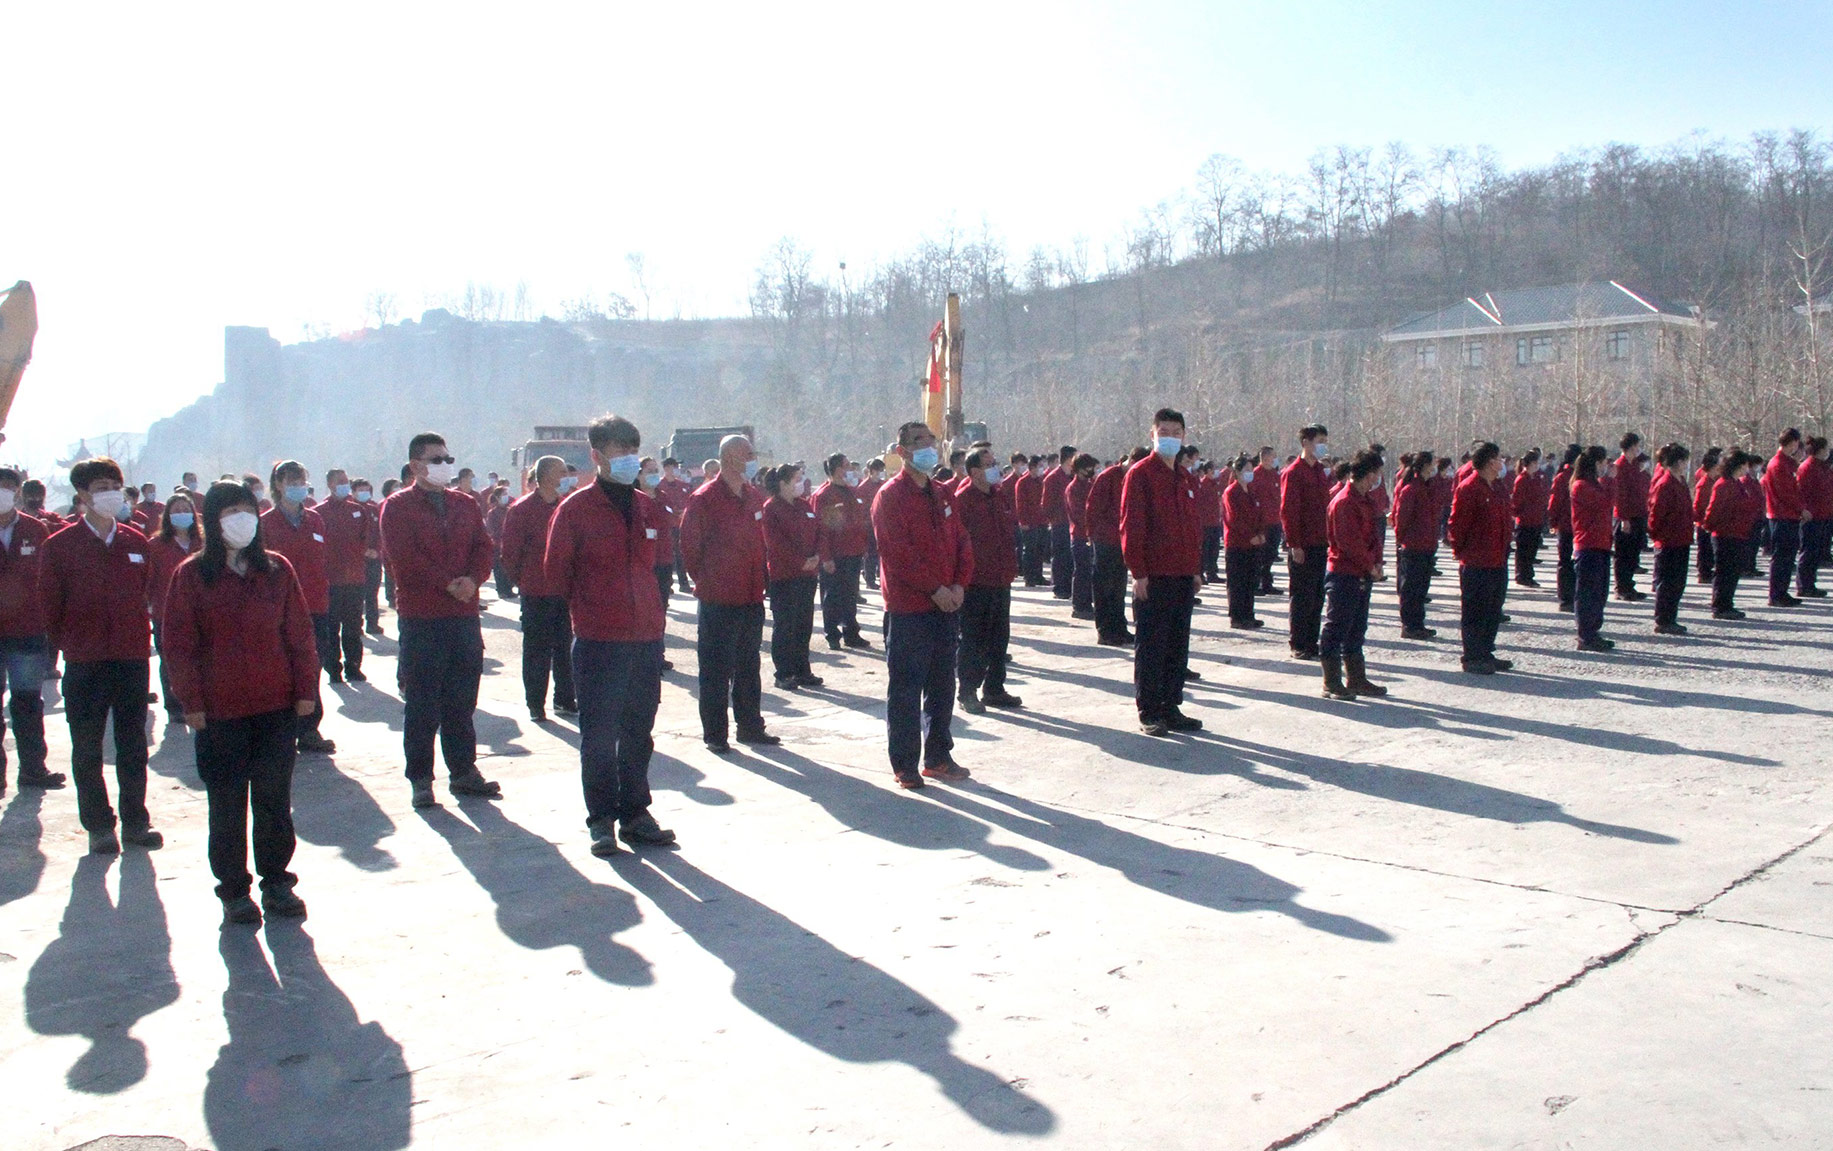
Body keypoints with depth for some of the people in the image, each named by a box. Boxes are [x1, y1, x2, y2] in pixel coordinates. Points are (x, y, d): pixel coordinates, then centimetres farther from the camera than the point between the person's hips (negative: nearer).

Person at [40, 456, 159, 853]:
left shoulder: (136, 543, 5)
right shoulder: (60, 545, -3)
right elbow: (50, 603, 1)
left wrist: (139, 636, 10)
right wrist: (66, 644, 2)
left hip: (132, 657, 2)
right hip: (84, 663, -2)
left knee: (133, 746, 9)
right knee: (87, 749, 5)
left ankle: (135, 821, 18)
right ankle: (99, 825, 14)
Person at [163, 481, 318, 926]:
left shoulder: (276, 569, 5)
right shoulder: (192, 575, 0)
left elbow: (300, 634, 6)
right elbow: (179, 644, -1)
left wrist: (306, 689, 0)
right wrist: (191, 702, -6)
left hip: (277, 707, 1)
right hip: (219, 712, -1)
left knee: (275, 798, 6)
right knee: (227, 805, 5)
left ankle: (276, 883, 18)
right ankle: (234, 891, 15)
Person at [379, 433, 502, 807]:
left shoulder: (466, 505, 15)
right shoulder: (397, 507, -1)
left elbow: (482, 547, 7)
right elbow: (403, 558, -12)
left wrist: (472, 579, -12)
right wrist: (448, 584, -16)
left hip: (464, 613, 5)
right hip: (420, 617, -5)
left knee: (462, 700, 10)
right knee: (422, 703, 1)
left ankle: (463, 771, 18)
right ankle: (420, 779, 8)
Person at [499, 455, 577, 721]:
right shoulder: (522, 509, -7)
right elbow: (510, 551, -5)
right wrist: (521, 580, -1)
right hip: (536, 594, -5)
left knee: (565, 649, 11)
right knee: (536, 651, 3)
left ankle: (565, 700, 22)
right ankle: (535, 704, 11)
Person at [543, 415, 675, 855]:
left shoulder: (648, 508, 10)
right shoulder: (576, 509, -5)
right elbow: (556, 571, -1)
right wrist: (587, 609, 4)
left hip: (646, 640, 5)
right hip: (598, 642, -5)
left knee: (638, 733, 12)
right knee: (599, 736, 1)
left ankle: (634, 814, 22)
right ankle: (601, 820, 12)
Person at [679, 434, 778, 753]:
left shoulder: (755, 497, 9)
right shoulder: (705, 499, -11)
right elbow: (689, 544, -8)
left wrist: (759, 578, 13)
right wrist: (704, 580, -2)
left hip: (752, 598, 6)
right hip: (718, 600, -6)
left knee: (749, 667, 15)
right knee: (716, 670, 1)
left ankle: (751, 726, 25)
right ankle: (714, 734, 9)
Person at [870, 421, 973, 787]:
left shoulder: (939, 494, 15)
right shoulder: (890, 496, -8)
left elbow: (961, 541, 11)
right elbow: (899, 552, -17)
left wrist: (959, 584, -4)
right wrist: (935, 588, -18)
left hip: (946, 605, 7)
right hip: (908, 608, -7)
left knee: (941, 686, 14)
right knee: (905, 689, -1)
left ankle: (938, 757, 25)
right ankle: (905, 765, 7)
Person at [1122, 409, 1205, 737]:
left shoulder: (1187, 479, 16)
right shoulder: (1140, 474, -6)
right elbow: (1131, 525, -11)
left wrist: (1195, 568, 16)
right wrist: (1138, 571, -15)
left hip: (1183, 576, 7)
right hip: (1153, 577, -7)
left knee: (1178, 646, 11)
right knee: (1151, 646, -1)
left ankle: (1171, 708, 20)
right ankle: (1149, 713, 7)